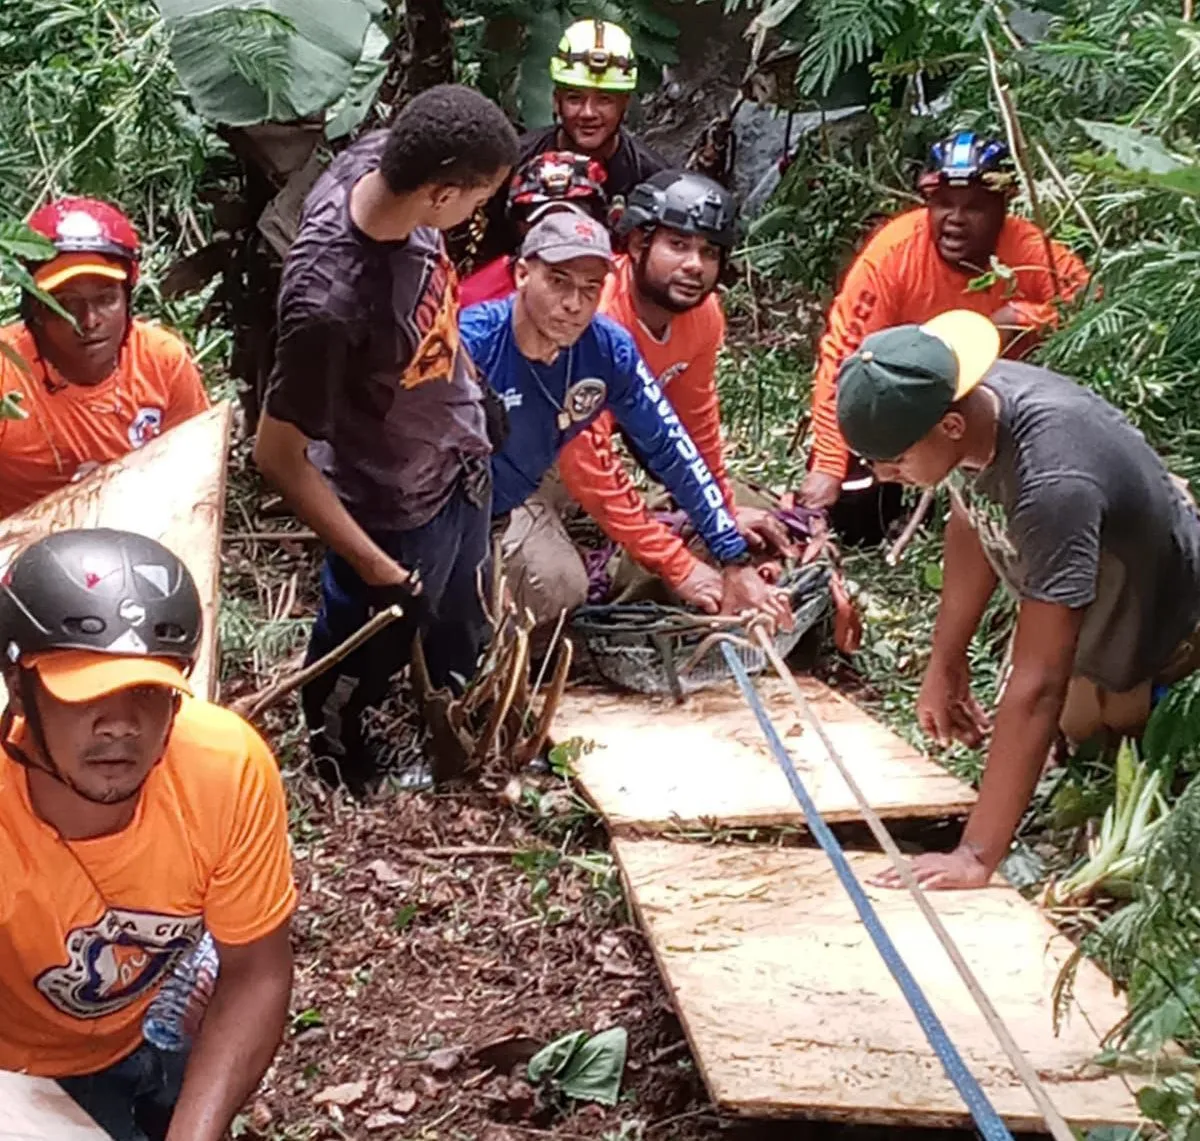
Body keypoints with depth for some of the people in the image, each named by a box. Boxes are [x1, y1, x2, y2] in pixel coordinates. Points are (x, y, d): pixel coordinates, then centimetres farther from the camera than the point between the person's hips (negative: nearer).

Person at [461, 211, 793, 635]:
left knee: (561, 589, -13)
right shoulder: (472, 343, -33)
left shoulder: (611, 350, -19)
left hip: (519, 500, 5)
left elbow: (673, 449, -11)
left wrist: (737, 564, -11)